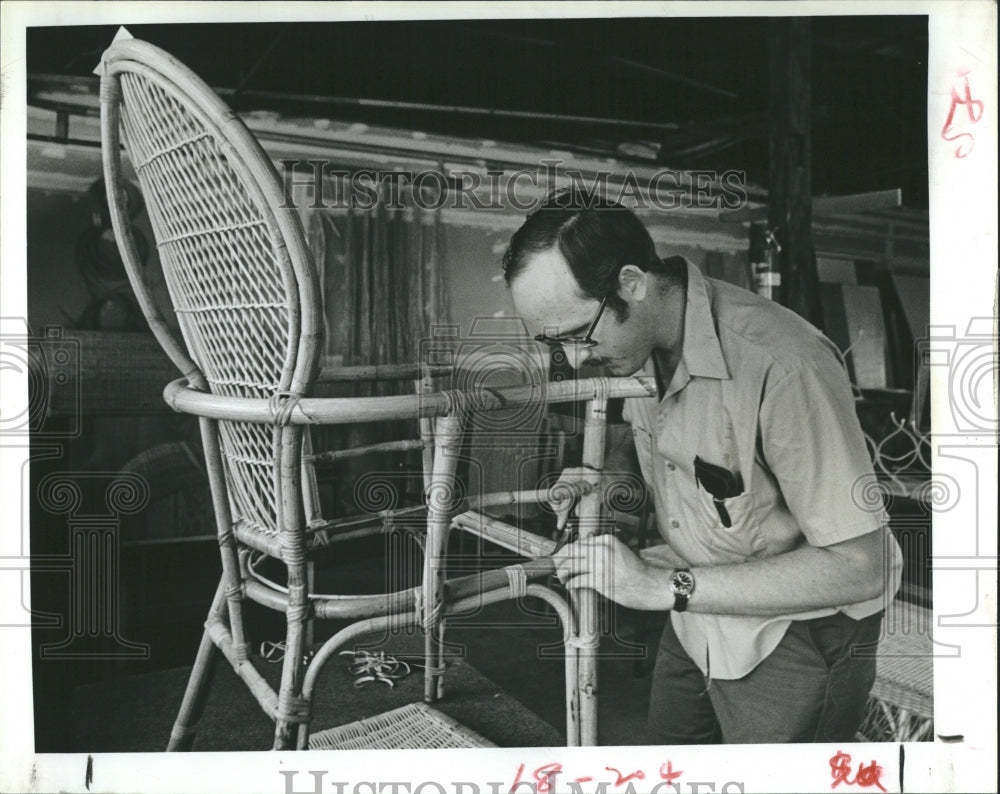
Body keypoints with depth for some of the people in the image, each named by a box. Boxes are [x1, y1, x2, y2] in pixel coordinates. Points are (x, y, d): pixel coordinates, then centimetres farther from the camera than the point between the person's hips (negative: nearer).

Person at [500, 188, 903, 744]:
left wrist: (665, 586, -30)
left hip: (794, 633, -7)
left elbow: (860, 566, -30)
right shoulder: (637, 340, -7)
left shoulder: (784, 366, -32)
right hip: (696, 623, 7)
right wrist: (608, 475, -7)